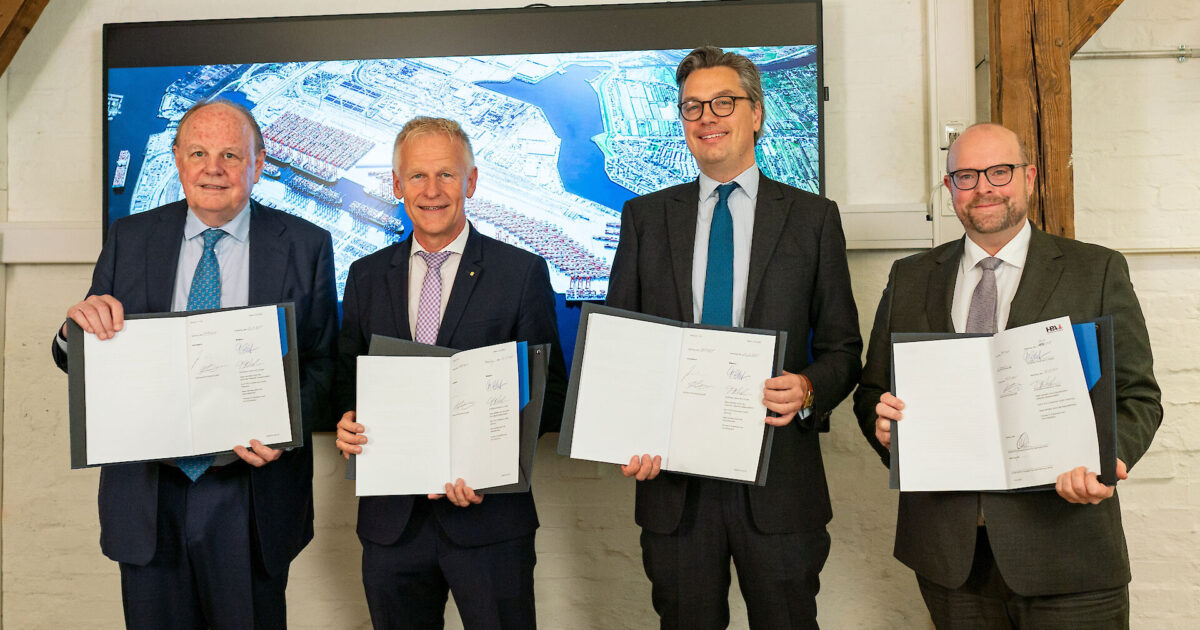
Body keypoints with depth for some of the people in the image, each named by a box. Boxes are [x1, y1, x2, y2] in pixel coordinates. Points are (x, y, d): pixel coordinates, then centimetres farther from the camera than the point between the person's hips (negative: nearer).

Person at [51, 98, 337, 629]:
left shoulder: (306, 246, -3)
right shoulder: (129, 239, 3)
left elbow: (323, 361, -2)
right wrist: (80, 326, -17)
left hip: (252, 498, -1)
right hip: (147, 493, 2)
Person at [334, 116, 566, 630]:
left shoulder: (523, 273, -3)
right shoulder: (366, 276, 8)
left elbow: (549, 390, -4)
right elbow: (347, 375, 14)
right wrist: (347, 421, -8)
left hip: (489, 517, -3)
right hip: (390, 519, 3)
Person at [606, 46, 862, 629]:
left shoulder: (813, 218, 3)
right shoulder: (645, 216, 7)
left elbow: (842, 347, 5)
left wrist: (808, 389, -17)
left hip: (777, 478, -1)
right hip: (672, 476, 1)